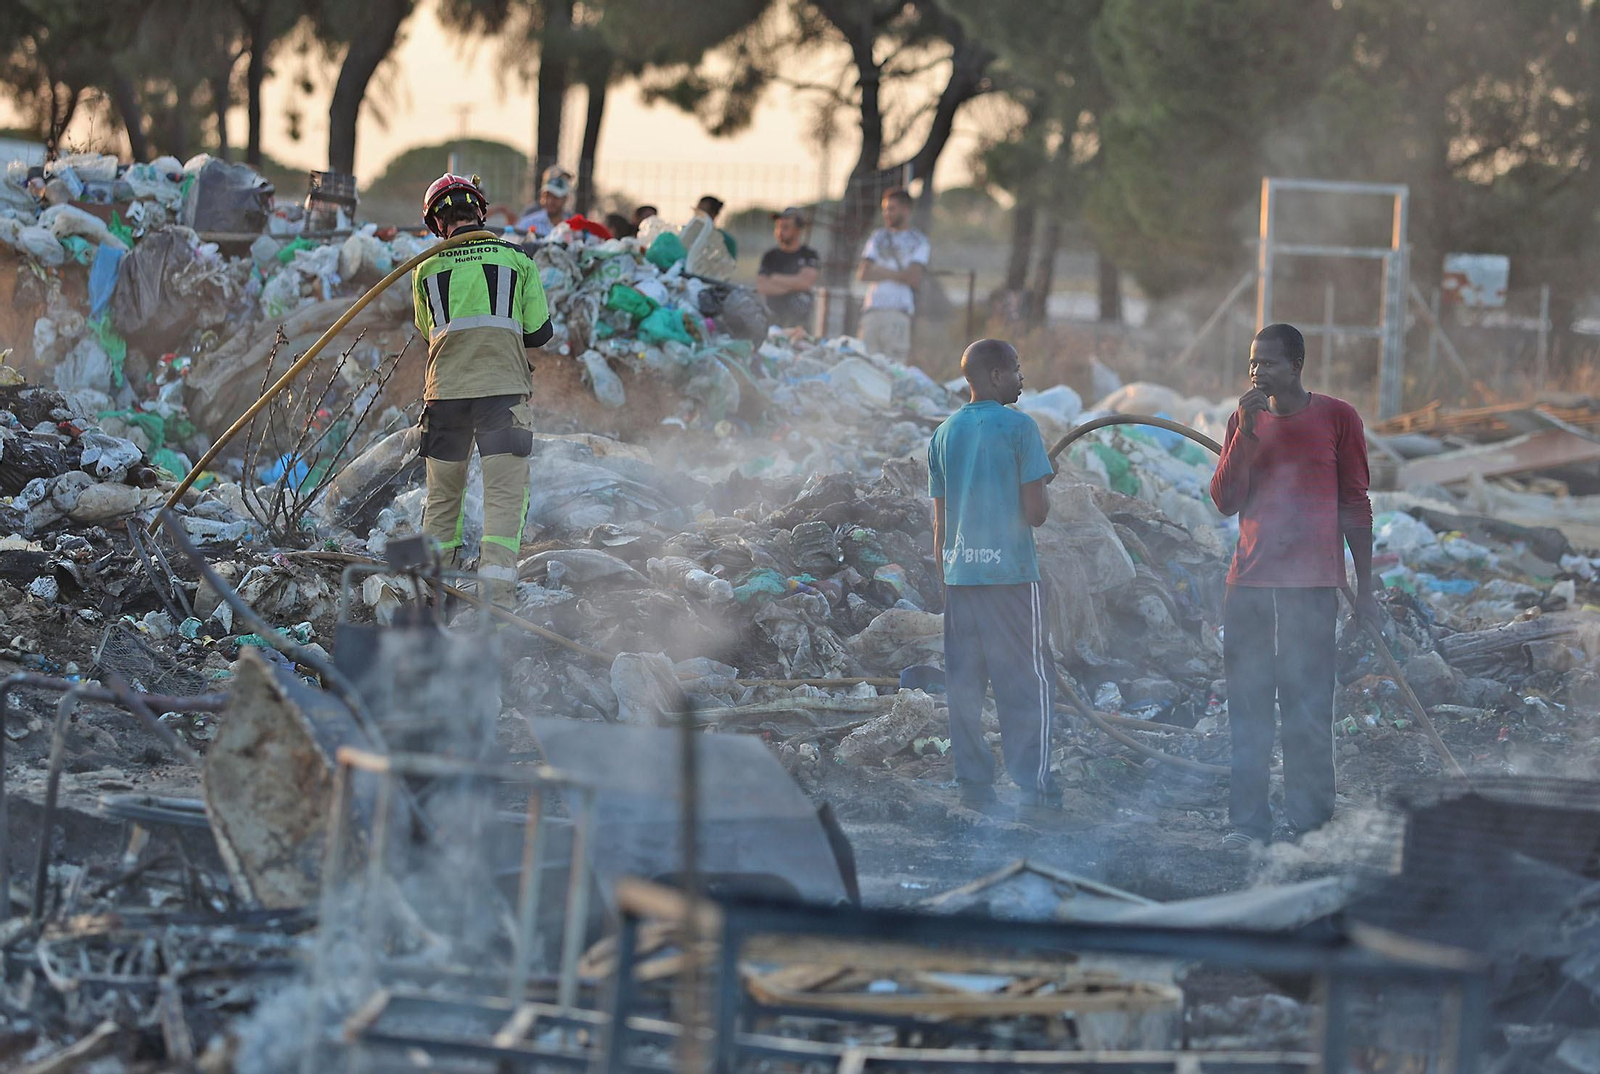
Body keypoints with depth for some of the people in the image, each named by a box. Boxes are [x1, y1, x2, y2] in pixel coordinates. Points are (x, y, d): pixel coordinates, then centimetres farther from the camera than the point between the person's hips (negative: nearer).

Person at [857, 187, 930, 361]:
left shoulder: (918, 241, 8)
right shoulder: (878, 237, 20)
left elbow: (913, 278, -5)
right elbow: (862, 273, 9)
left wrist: (880, 271, 2)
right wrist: (896, 274, -1)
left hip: (899, 312, -4)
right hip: (872, 310, 4)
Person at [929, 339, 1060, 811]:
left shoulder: (944, 434, 11)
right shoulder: (1019, 427, -6)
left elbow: (939, 521, 13)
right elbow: (1036, 513, -10)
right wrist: (1044, 484, 10)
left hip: (959, 573, 5)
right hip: (1011, 572, -5)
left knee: (964, 684, 7)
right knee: (1027, 683, -1)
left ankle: (973, 781, 7)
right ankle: (1033, 785, -4)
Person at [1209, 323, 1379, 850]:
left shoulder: (1336, 419, 3)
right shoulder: (1245, 421, 13)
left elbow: (1356, 506, 5)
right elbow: (1226, 501, 5)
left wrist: (1365, 588, 3)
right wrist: (1246, 432, -7)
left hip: (1311, 584, -4)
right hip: (1250, 581, 4)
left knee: (1306, 705, -6)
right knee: (1248, 702, 0)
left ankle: (1308, 821, -3)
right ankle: (1248, 820, 2)